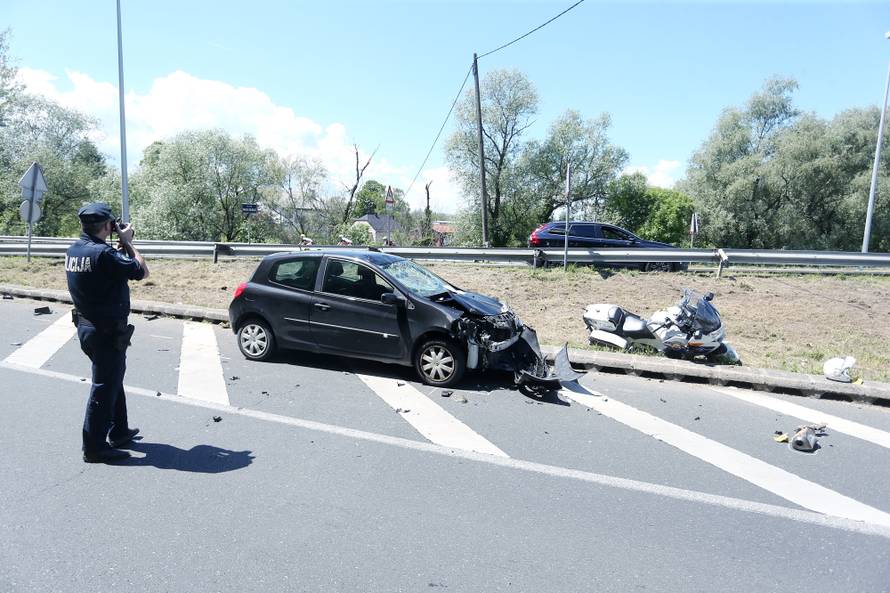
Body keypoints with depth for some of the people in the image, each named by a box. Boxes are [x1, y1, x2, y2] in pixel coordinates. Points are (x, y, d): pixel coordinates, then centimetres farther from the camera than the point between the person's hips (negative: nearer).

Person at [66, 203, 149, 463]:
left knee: (113, 381, 22)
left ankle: (119, 432, 36)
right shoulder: (102, 253, -24)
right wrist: (127, 242, -5)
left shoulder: (74, 250, 4)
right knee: (104, 387, 2)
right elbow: (142, 271, -16)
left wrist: (120, 245, 8)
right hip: (107, 332, -9)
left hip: (86, 325, 9)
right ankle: (94, 447, 14)